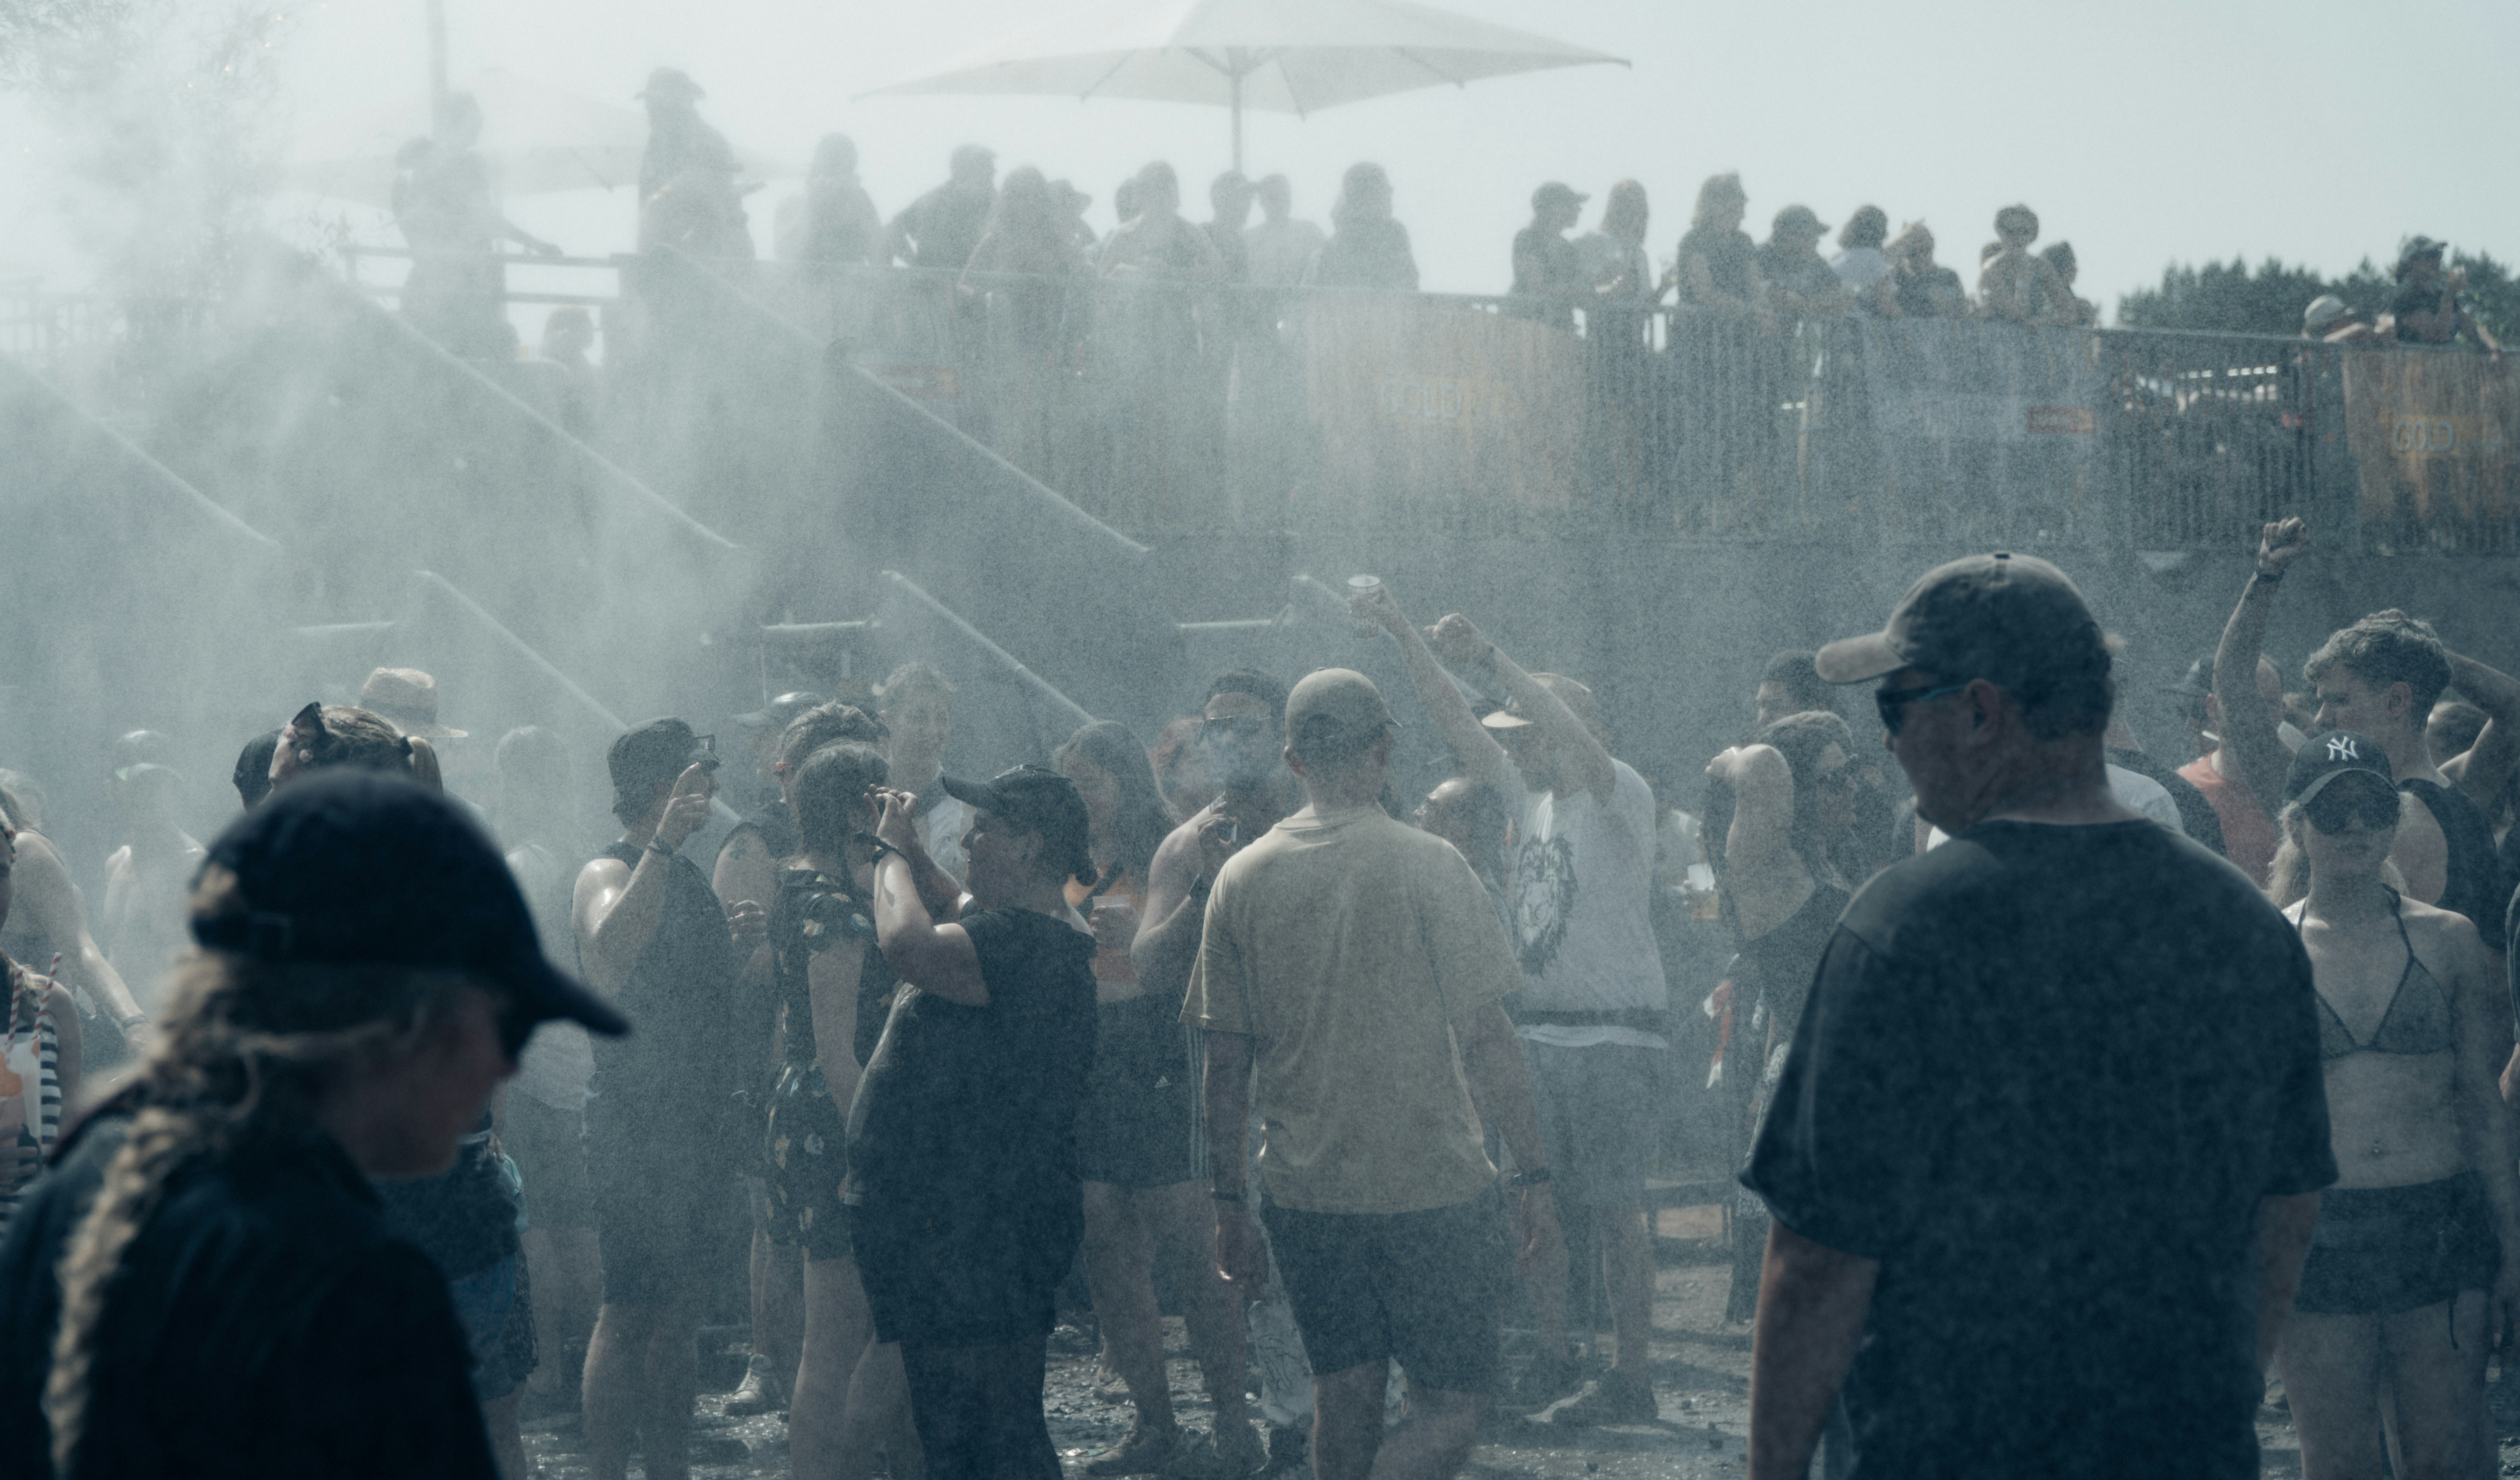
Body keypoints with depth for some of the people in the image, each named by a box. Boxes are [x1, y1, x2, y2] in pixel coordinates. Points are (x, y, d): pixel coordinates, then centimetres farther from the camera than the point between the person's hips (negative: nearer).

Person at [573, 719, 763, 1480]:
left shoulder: (688, 875, 15)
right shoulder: (610, 875, -11)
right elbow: (612, 953, -35)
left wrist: (737, 943, 10)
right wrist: (662, 845, -40)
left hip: (697, 1121, 9)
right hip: (635, 1124, -9)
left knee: (678, 1310, 13)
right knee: (629, 1313, -8)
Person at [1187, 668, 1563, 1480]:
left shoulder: (1243, 879, 3)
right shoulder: (1427, 866, -7)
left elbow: (1227, 1062, 4)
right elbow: (1485, 1038, -8)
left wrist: (1229, 1201, 12)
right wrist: (1534, 1175, -2)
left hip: (1304, 1191, 4)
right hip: (1434, 1184, -4)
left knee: (1346, 1399, 14)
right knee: (1450, 1409, 1)